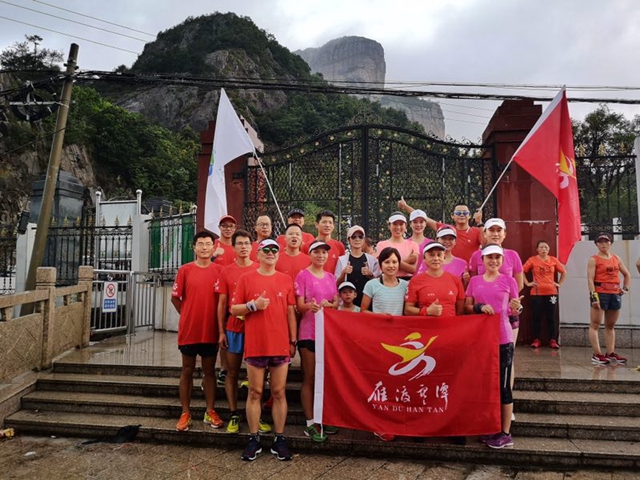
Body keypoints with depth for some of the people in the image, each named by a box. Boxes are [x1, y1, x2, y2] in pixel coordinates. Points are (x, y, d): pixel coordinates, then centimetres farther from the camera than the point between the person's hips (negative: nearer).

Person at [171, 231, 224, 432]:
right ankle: (185, 413, 21)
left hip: (210, 330, 1)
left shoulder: (219, 270, -1)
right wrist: (187, 315, 3)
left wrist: (220, 323, 1)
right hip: (188, 330, 0)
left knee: (209, 371, 11)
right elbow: (175, 297, 3)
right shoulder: (185, 270, -3)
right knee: (187, 371, 11)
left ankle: (210, 412, 22)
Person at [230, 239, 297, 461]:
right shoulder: (246, 278, 2)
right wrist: (253, 305, -14)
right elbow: (233, 309, 3)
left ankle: (279, 440, 17)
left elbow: (291, 312, 8)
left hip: (281, 345, 1)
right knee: (255, 393, 7)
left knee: (279, 393, 7)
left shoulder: (286, 280, 7)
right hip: (255, 345, -1)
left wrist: (293, 340, 5)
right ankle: (254, 439, 19)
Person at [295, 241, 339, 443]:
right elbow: (299, 305, -8)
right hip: (309, 332, -5)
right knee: (310, 379, 1)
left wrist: (328, 304, -11)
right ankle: (310, 423, 8)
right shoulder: (303, 276, -4)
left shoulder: (331, 277, 12)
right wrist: (310, 306, -31)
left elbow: (337, 302, 12)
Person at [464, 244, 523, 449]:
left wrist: (516, 308, -18)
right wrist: (479, 307, -13)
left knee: (503, 385, 3)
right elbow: (466, 307, 7)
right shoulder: (474, 281, 7)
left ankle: (506, 433, 13)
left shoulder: (509, 281, 0)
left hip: (502, 339, -3)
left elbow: (514, 311, 5)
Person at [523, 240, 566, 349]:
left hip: (551, 292, 2)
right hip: (537, 293, -2)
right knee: (537, 317, 3)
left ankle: (553, 340, 13)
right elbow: (521, 271, 0)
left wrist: (559, 283, 8)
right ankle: (536, 340, 11)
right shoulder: (532, 260, -3)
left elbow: (563, 272, 15)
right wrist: (527, 283, -3)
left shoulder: (553, 260, 4)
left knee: (551, 317, 5)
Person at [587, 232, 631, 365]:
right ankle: (597, 355, -4)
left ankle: (610, 353, 18)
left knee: (610, 326, 11)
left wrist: (626, 288, 11)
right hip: (600, 294, -6)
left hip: (615, 295, 6)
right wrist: (593, 296, -19)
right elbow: (590, 279, -11)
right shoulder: (594, 259, -3)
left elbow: (627, 275, 24)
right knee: (595, 325, -5)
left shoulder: (616, 259, 13)